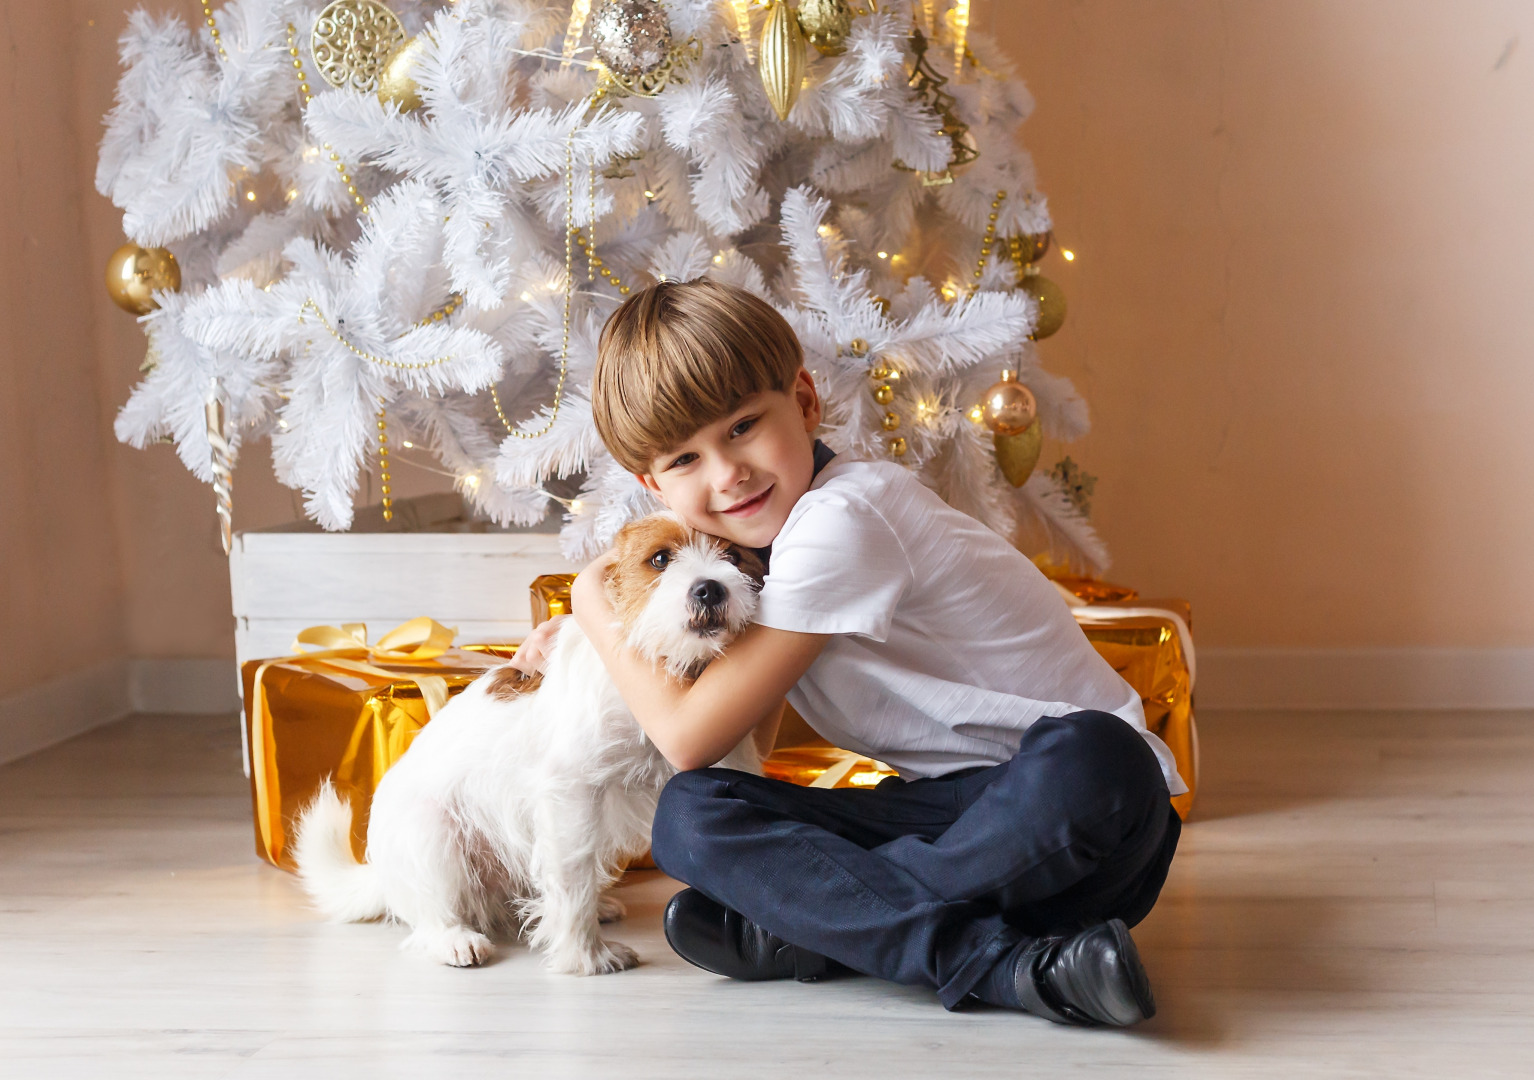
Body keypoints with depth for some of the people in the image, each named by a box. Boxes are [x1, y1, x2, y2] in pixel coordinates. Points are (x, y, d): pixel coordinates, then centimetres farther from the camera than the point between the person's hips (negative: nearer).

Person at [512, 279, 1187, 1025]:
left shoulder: (838, 522, -20)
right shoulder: (769, 529, 9)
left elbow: (691, 737, -16)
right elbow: (751, 729, 22)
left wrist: (594, 603, -2)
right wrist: (595, 637, 18)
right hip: (946, 805, 8)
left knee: (1085, 762, -44)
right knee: (688, 816, -11)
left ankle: (818, 925, -25)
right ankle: (994, 961, -23)